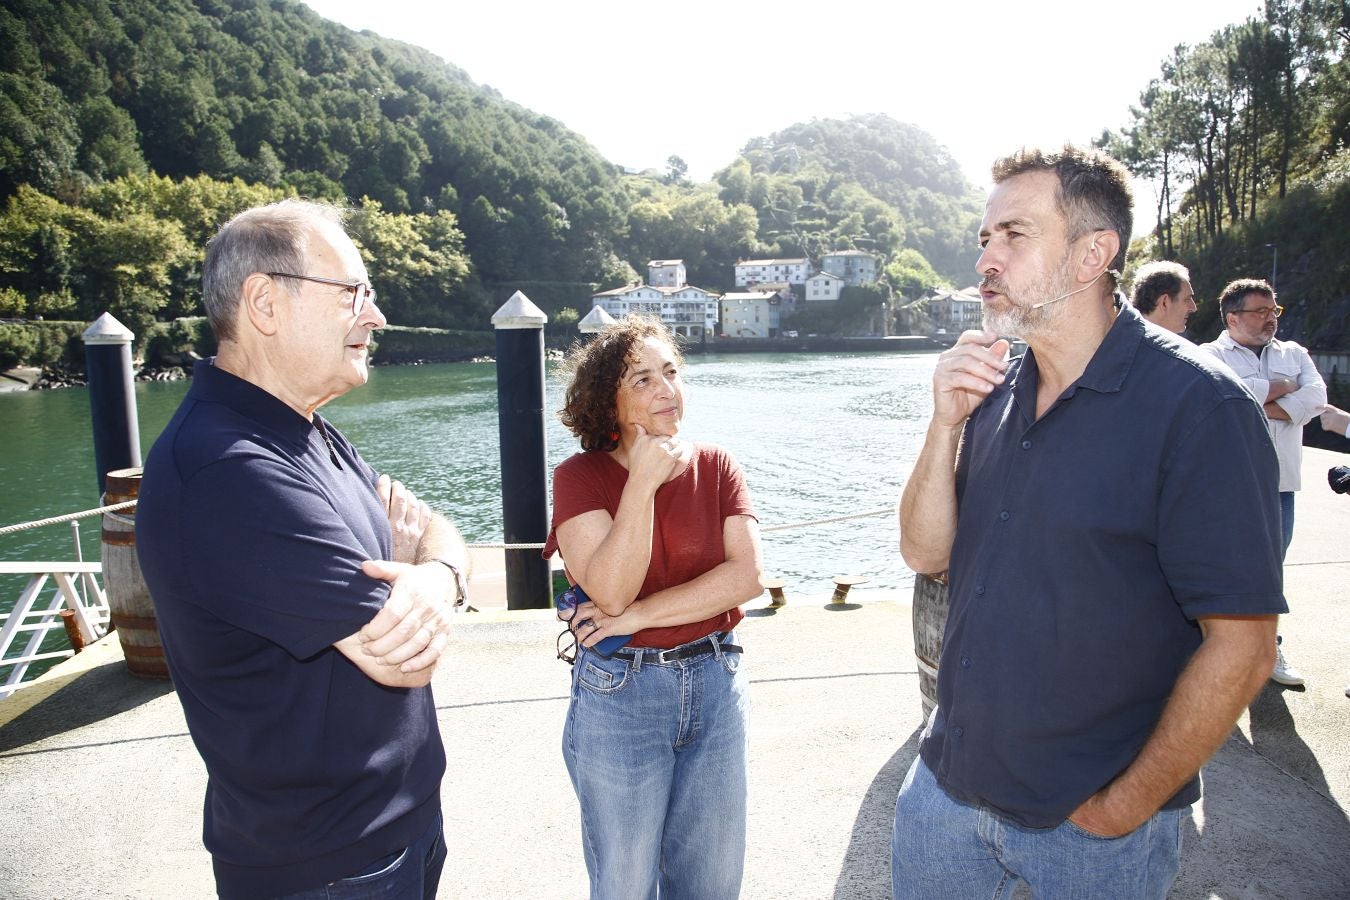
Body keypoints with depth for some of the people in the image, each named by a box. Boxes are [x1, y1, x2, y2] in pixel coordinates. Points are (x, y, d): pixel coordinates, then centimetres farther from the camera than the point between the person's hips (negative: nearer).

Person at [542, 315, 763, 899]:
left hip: (716, 682, 3)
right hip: (619, 693, -2)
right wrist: (643, 480, -24)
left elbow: (748, 575, -12)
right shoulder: (581, 475, -9)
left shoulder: (715, 466, 0)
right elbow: (611, 592, -20)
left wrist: (639, 616, -18)